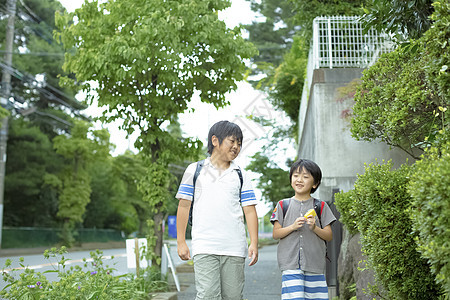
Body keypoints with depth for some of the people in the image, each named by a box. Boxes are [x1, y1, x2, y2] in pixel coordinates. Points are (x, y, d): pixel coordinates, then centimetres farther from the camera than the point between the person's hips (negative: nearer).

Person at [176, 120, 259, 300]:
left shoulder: (240, 175, 14)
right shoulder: (195, 170, 8)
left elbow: (249, 210, 9)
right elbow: (184, 206, 7)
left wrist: (254, 243, -1)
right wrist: (181, 241, 2)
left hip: (235, 249, 2)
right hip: (204, 248, -2)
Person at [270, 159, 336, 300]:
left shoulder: (320, 206, 7)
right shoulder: (283, 205, 7)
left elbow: (329, 236, 6)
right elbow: (276, 234, 4)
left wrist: (314, 228, -12)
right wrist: (293, 226, -12)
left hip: (315, 264, 1)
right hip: (290, 265, -1)